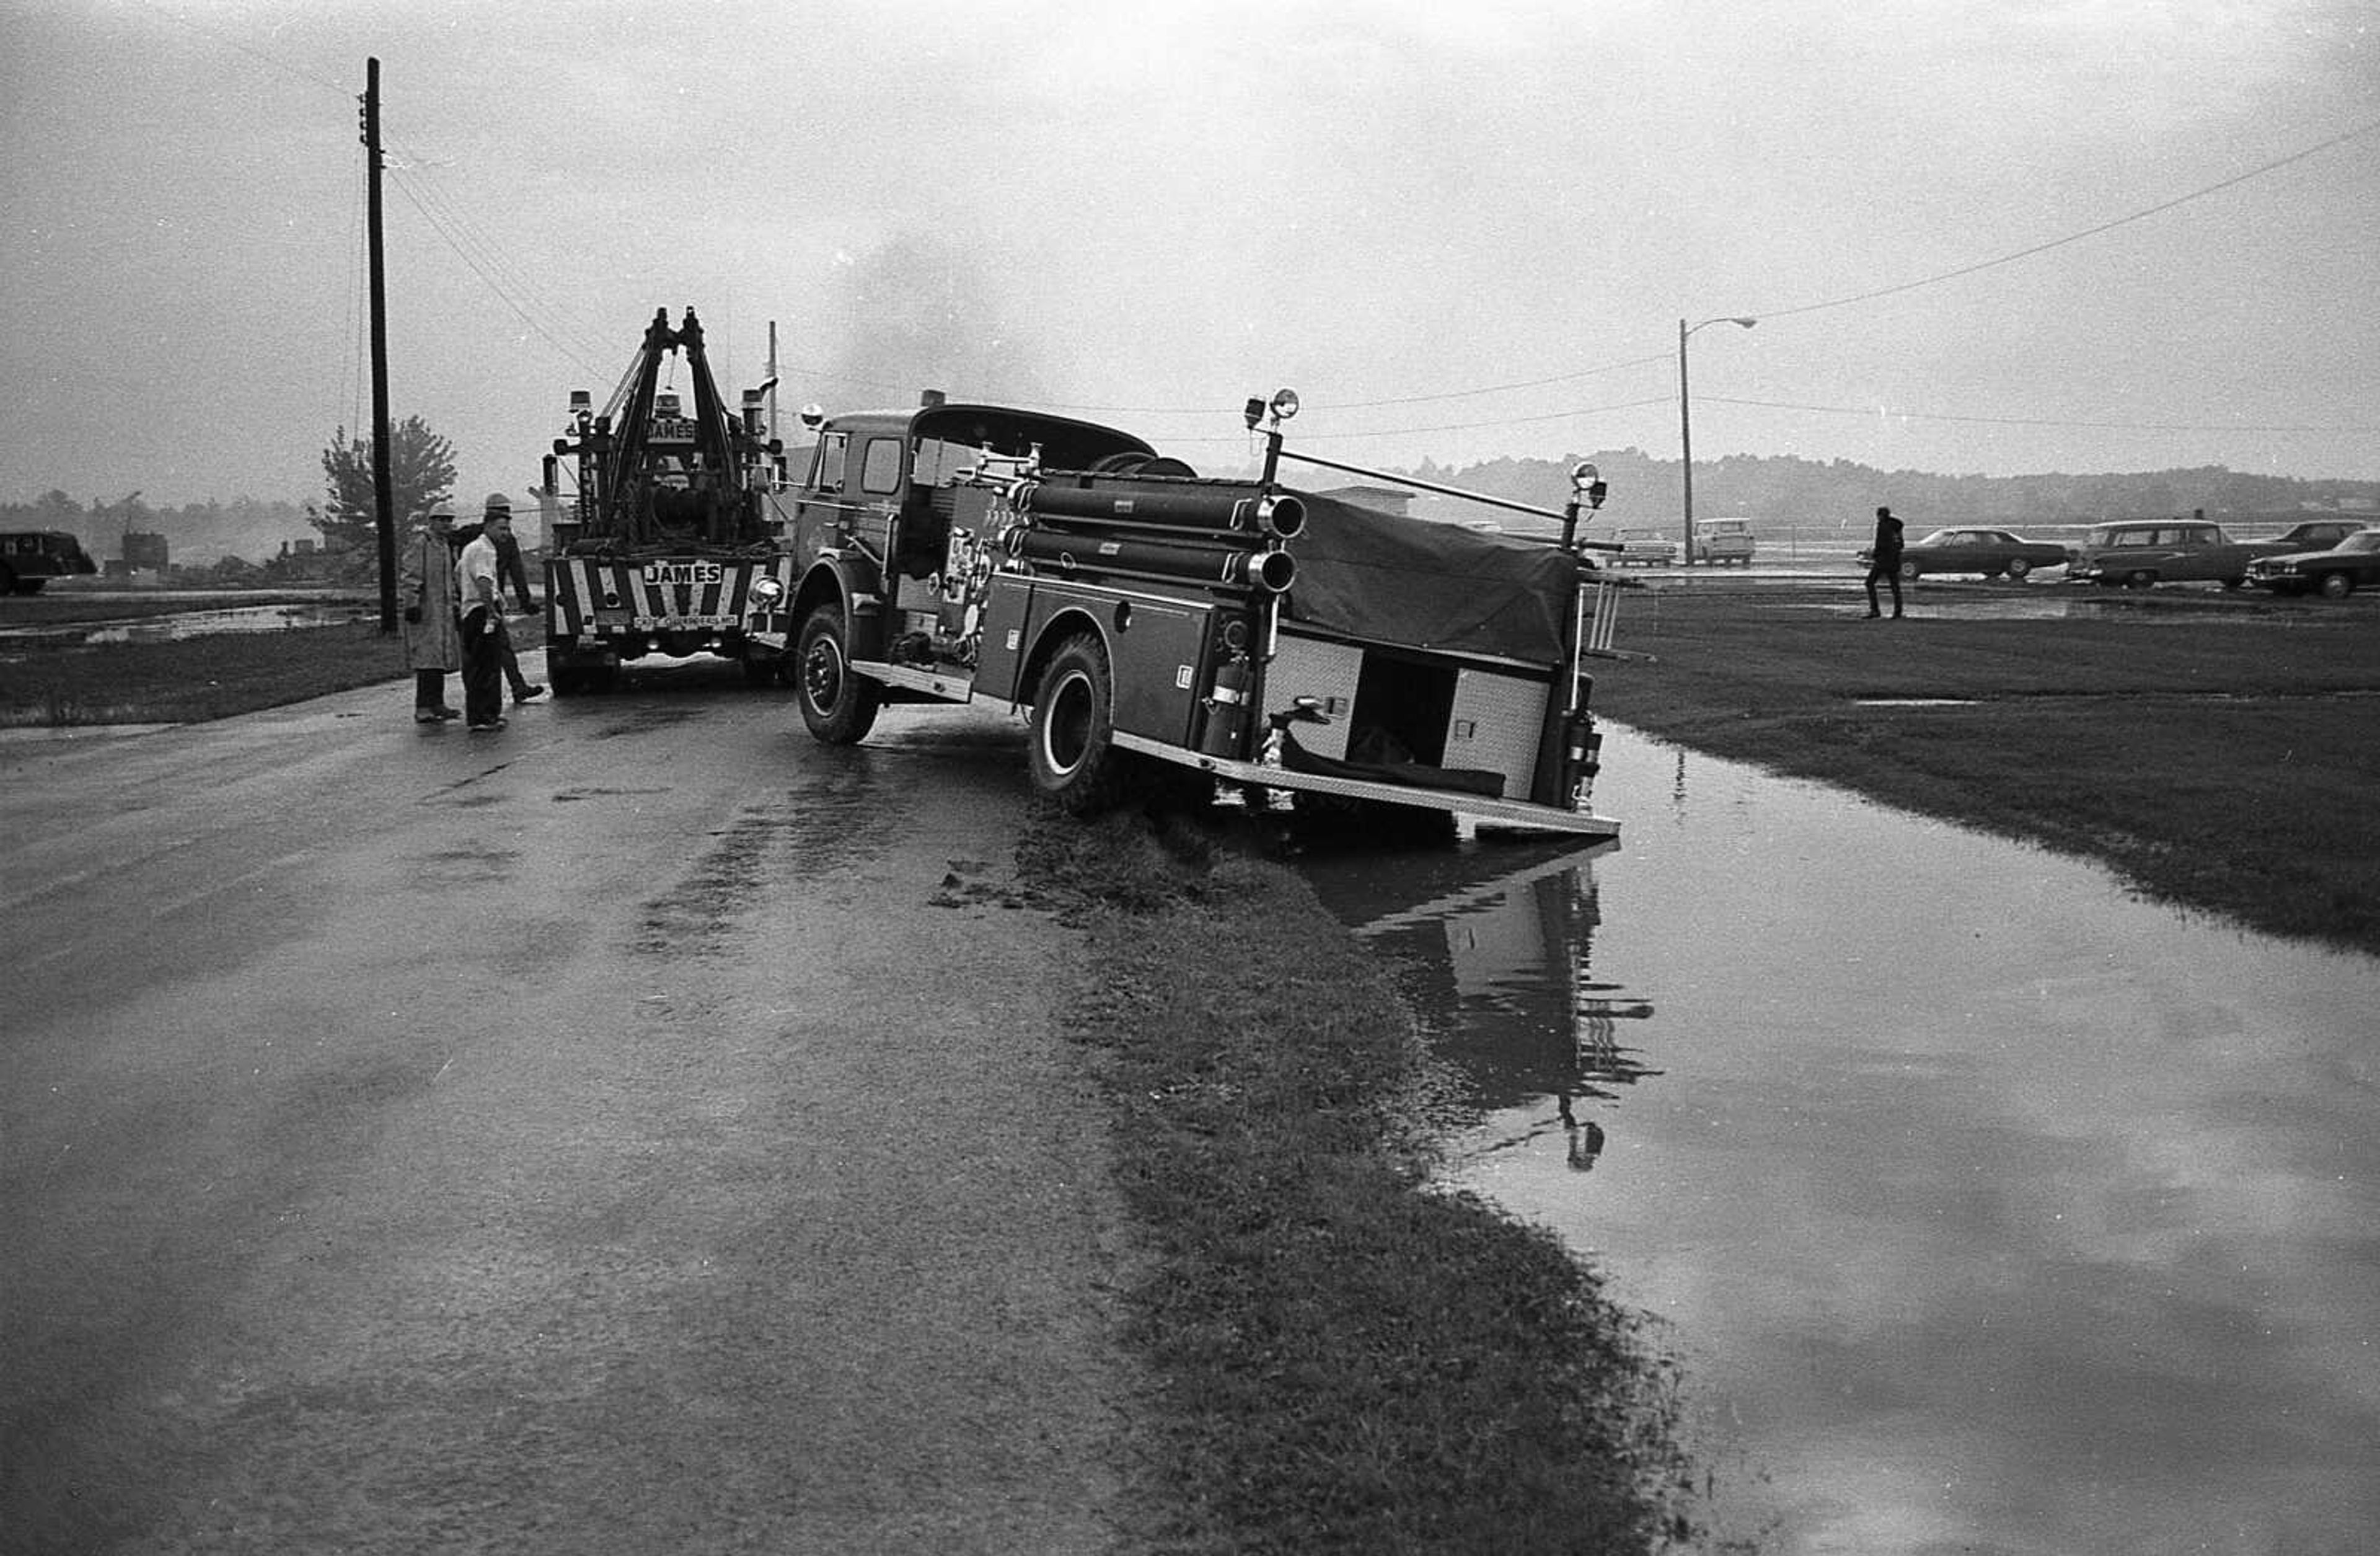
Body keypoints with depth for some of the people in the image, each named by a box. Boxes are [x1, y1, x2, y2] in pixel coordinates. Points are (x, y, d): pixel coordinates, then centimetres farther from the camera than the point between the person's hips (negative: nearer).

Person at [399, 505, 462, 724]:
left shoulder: (446, 546, 19)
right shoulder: (420, 543, -10)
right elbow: (410, 577, -15)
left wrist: (455, 605, 27)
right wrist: (411, 604, -21)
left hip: (444, 611, 9)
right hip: (425, 610, -9)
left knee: (441, 659, 11)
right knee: (427, 659, -12)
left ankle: (436, 704, 19)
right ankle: (423, 709, -13)